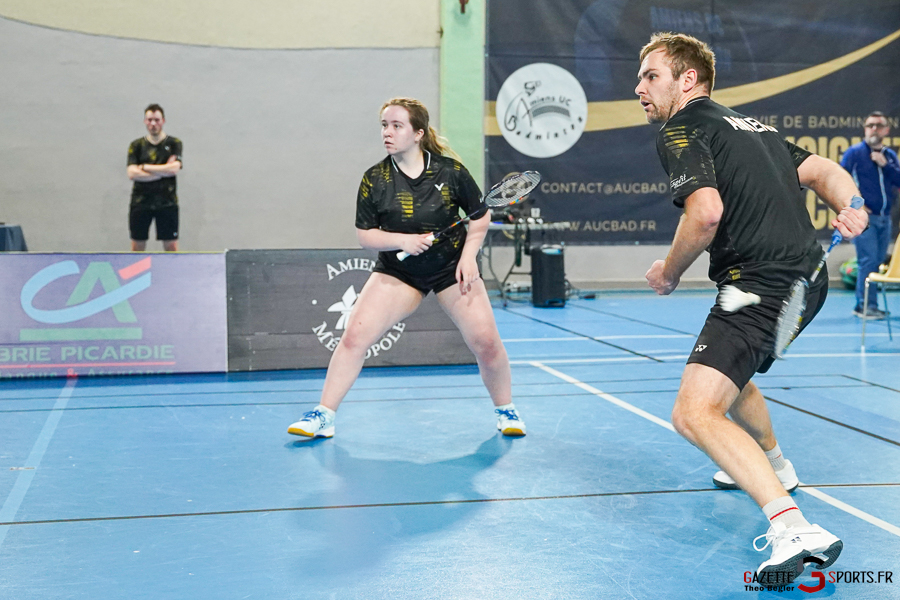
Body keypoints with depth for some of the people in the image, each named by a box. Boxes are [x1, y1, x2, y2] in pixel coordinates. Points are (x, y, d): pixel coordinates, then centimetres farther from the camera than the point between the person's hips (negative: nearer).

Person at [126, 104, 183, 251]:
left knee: (171, 246, -1)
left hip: (167, 202, -1)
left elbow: (174, 169, -11)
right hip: (140, 202, 1)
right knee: (137, 247, 3)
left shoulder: (174, 143, 4)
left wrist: (144, 167, -5)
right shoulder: (136, 145, 8)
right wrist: (163, 171, -9)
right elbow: (132, 173, -5)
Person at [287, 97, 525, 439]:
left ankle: (505, 410, 17)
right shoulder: (375, 179, -9)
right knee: (354, 336, -12)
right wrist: (402, 240, -22)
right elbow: (364, 234, -5)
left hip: (452, 268, -1)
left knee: (485, 341, -10)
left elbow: (481, 215, 1)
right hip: (397, 272, 1)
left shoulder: (450, 171, -11)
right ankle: (324, 415, 0)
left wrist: (469, 255, -12)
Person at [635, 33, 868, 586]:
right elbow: (824, 171, 19)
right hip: (805, 276, 10)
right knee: (727, 371, 35)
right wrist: (852, 208, -1)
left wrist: (670, 271, -5)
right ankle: (773, 468, 54)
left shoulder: (682, 129, -6)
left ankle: (795, 529, -32)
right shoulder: (751, 125, 24)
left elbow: (706, 212, -21)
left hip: (764, 284, -10)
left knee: (694, 414, -19)